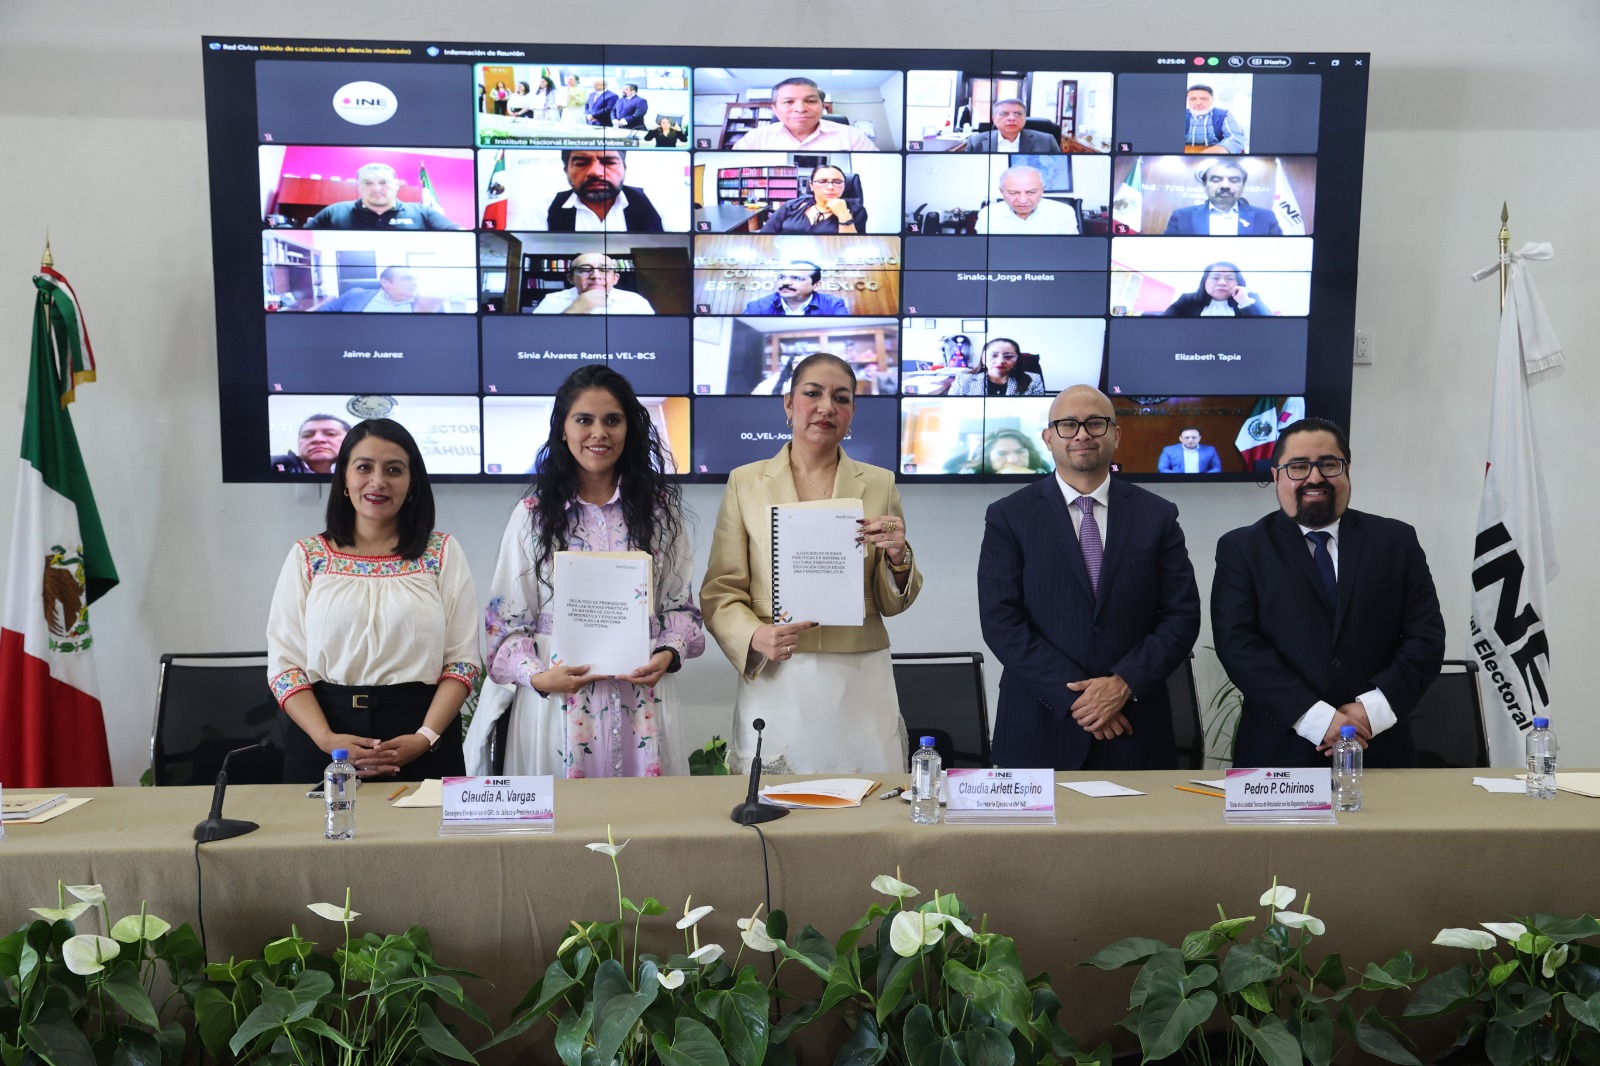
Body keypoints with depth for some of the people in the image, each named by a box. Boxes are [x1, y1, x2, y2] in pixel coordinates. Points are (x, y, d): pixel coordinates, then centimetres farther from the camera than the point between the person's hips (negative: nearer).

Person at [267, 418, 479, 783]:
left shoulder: (443, 553, 4)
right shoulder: (306, 557, 6)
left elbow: (462, 661, -1)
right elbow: (284, 663, 2)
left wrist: (425, 737, -14)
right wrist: (326, 739, -13)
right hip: (323, 743, 1)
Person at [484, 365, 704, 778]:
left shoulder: (659, 509, 6)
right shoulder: (532, 514, 3)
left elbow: (679, 604, 9)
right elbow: (508, 620, 2)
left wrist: (669, 654, -10)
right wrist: (537, 676, -14)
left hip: (641, 697, 1)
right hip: (557, 696, -1)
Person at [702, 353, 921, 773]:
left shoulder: (879, 484, 6)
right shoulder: (745, 482, 4)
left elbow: (892, 603, 10)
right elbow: (719, 592, 2)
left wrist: (898, 557, -10)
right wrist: (756, 637, -17)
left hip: (860, 685, 1)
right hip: (774, 684, -1)